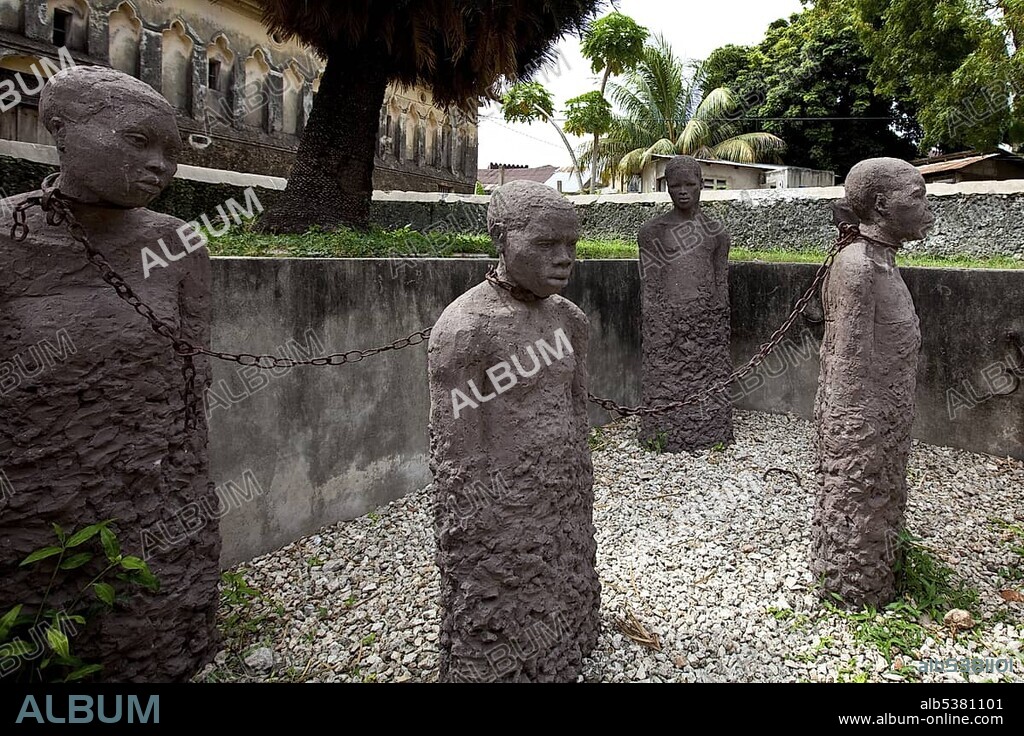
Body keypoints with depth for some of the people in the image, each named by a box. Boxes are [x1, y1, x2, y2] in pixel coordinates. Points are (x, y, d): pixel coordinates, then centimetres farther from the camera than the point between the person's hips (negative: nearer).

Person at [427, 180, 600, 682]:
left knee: (558, 648, 20)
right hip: (498, 518, -6)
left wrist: (581, 507, 16)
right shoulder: (464, 329, -20)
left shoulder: (568, 319, 2)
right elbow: (455, 457, -18)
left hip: (564, 514, 7)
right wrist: (469, 558, -14)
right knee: (499, 656, 11)